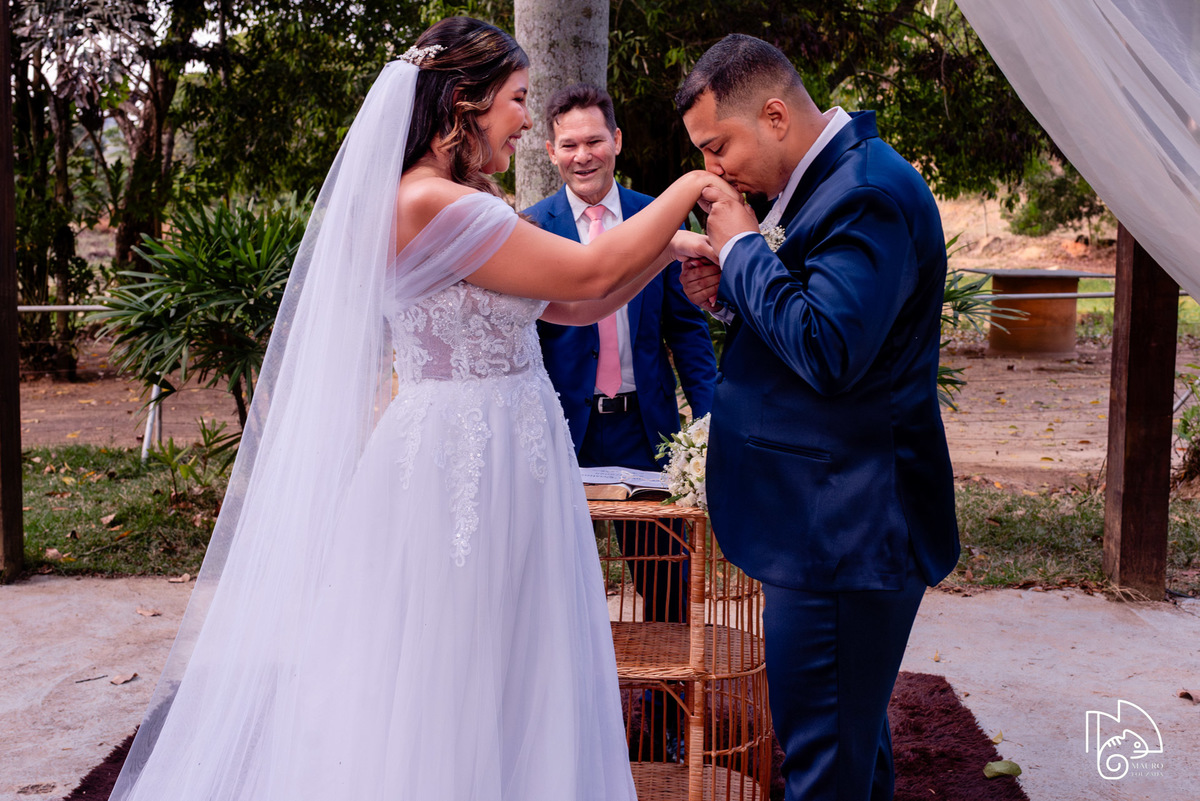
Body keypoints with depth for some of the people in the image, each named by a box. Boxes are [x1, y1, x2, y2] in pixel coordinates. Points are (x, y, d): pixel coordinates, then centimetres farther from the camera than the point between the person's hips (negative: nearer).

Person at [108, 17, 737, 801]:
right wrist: (685, 191, -4)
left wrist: (668, 247, 6)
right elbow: (589, 274, -15)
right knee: (438, 695, 2)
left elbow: (574, 307, 15)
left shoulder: (469, 204, 12)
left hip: (505, 463, 10)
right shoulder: (428, 204, -18)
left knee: (502, 691, 15)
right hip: (459, 465, -10)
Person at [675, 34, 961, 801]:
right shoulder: (825, 178, 11)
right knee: (852, 728, 25)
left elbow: (827, 351, -30)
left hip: (845, 530, -11)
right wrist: (729, 293, 1)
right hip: (835, 516, 11)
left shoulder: (870, 194, -21)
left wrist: (743, 249, -18)